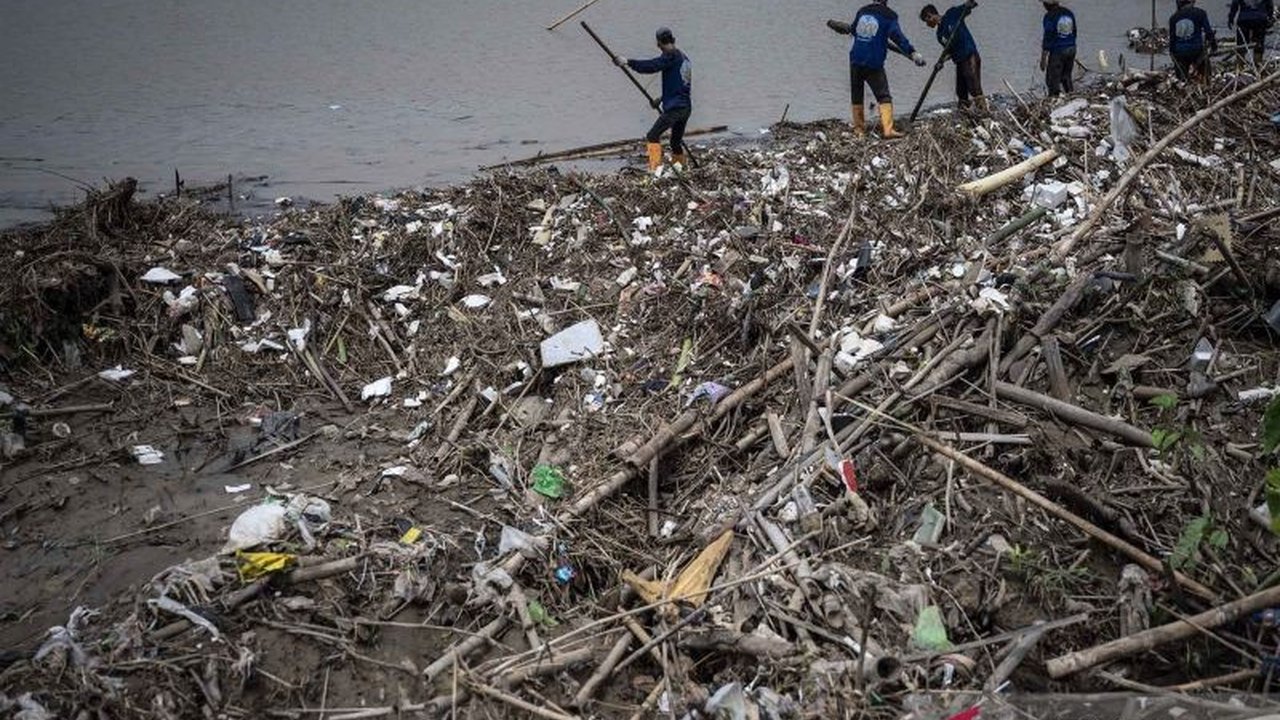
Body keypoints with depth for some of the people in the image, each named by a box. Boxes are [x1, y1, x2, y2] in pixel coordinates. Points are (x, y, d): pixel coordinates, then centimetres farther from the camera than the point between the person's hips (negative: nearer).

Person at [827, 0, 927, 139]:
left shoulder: (862, 11, 8)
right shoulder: (888, 16, -5)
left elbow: (853, 30, 22)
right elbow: (897, 36, -14)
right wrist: (912, 53, -15)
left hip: (856, 60, 4)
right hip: (874, 64, -4)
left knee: (856, 96, 15)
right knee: (884, 96, -2)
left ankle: (859, 129, 15)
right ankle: (887, 129, -15)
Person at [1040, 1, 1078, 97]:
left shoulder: (1050, 16, -14)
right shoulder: (1069, 13, 9)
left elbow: (1047, 39, -16)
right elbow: (1074, 34, 16)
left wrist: (1043, 59, -12)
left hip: (1057, 52, -7)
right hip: (1071, 49, 7)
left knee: (1053, 79, 0)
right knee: (1066, 76, 19)